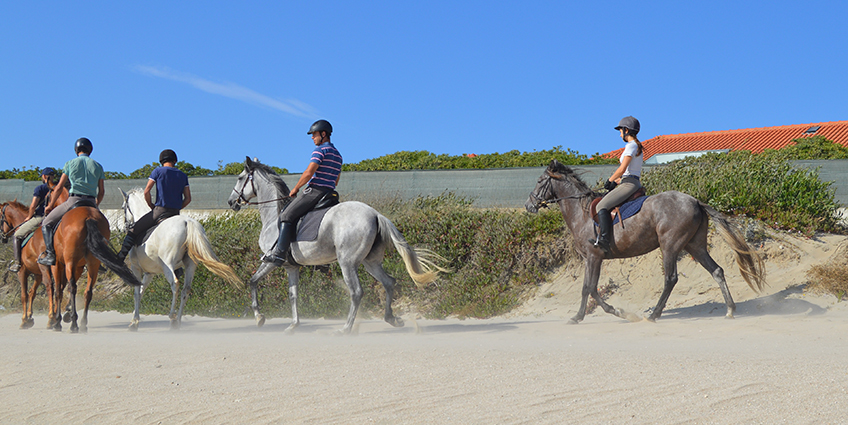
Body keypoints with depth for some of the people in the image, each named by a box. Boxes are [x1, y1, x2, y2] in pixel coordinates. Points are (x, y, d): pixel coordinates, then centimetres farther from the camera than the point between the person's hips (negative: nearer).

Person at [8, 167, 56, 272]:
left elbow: (33, 206, -14)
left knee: (16, 236, 9)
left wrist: (29, 217, 3)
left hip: (39, 218, -6)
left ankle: (17, 263, -1)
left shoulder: (40, 188, -8)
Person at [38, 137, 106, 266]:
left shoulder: (70, 164, 4)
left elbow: (59, 187, 5)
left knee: (47, 223, 8)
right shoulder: (97, 166, 11)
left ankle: (50, 254, -8)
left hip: (74, 201, -3)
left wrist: (50, 205, 16)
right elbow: (101, 192, 12)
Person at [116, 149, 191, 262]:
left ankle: (119, 259, -1)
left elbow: (146, 191, -5)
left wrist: (151, 206, 10)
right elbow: (188, 199, 9)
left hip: (159, 210, -4)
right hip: (176, 214, 4)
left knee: (133, 231, 5)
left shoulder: (158, 171, 1)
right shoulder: (183, 176, 12)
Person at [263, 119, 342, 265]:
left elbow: (308, 173, -19)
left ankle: (279, 253, -18)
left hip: (315, 191, -9)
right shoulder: (337, 154, 19)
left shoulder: (320, 150, -10)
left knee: (287, 216, -9)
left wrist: (295, 188, -6)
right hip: (329, 193, 9)